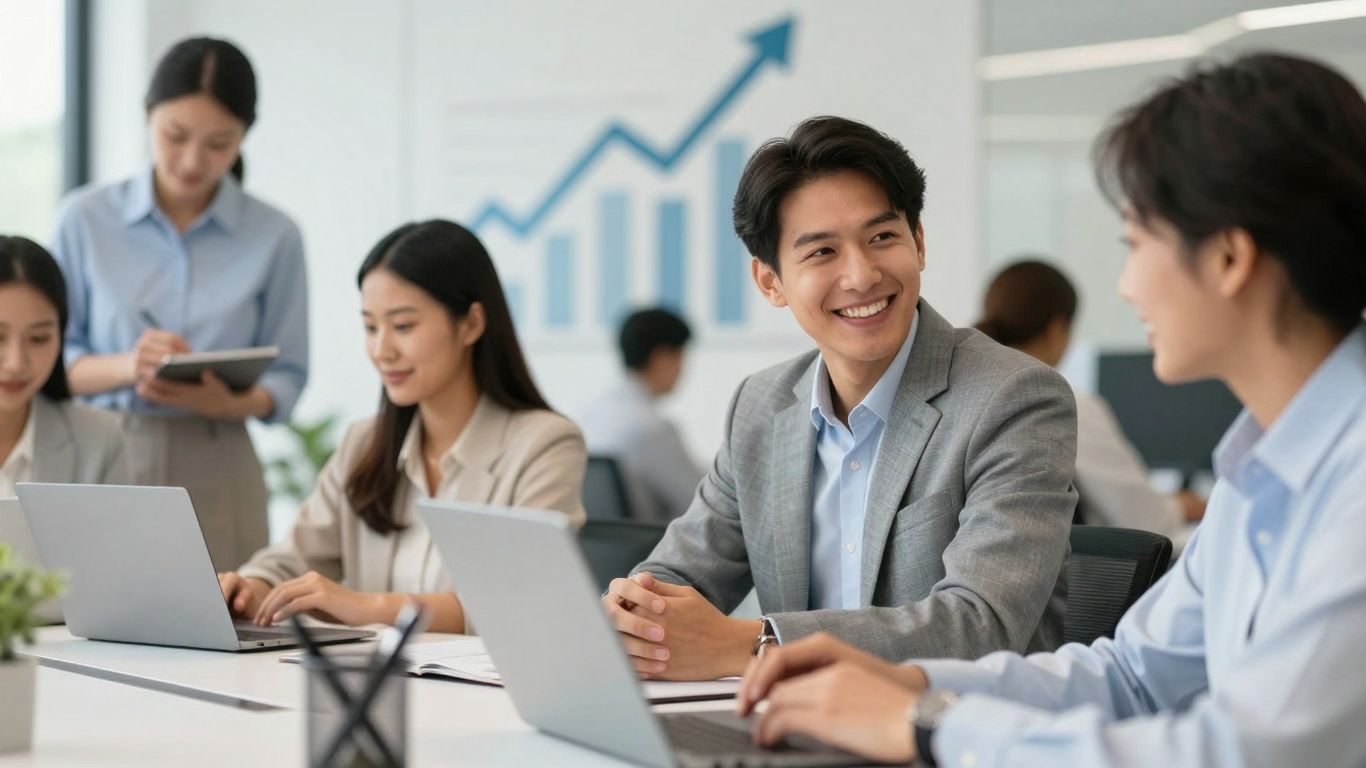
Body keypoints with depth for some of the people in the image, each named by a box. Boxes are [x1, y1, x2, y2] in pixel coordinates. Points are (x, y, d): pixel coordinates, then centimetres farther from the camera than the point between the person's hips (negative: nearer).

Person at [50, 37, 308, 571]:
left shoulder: (274, 237, 1)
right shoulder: (84, 219, 1)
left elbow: (286, 376, 3)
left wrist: (229, 402, -18)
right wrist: (125, 367, -17)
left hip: (214, 471, 0)